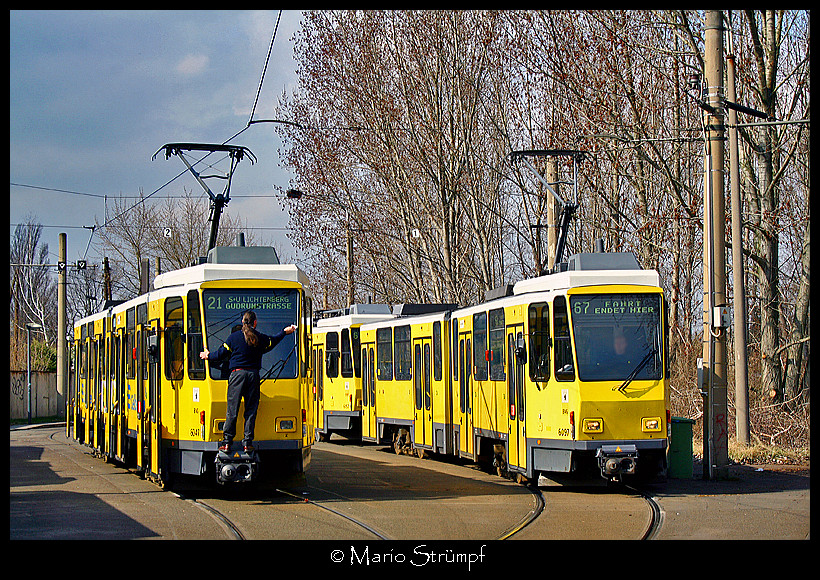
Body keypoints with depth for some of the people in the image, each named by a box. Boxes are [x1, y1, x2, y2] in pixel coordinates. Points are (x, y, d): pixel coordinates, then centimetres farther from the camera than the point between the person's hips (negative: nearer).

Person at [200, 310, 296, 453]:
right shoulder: (260, 338, 5)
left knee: (232, 410, -1)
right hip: (253, 375, 2)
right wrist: (284, 332, 44)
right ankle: (248, 442, 2)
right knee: (251, 410, 5)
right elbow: (273, 341, 26)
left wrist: (208, 356, 24)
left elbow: (221, 354, 4)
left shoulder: (234, 337, 0)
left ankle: (227, 442, -3)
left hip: (237, 374, -1)